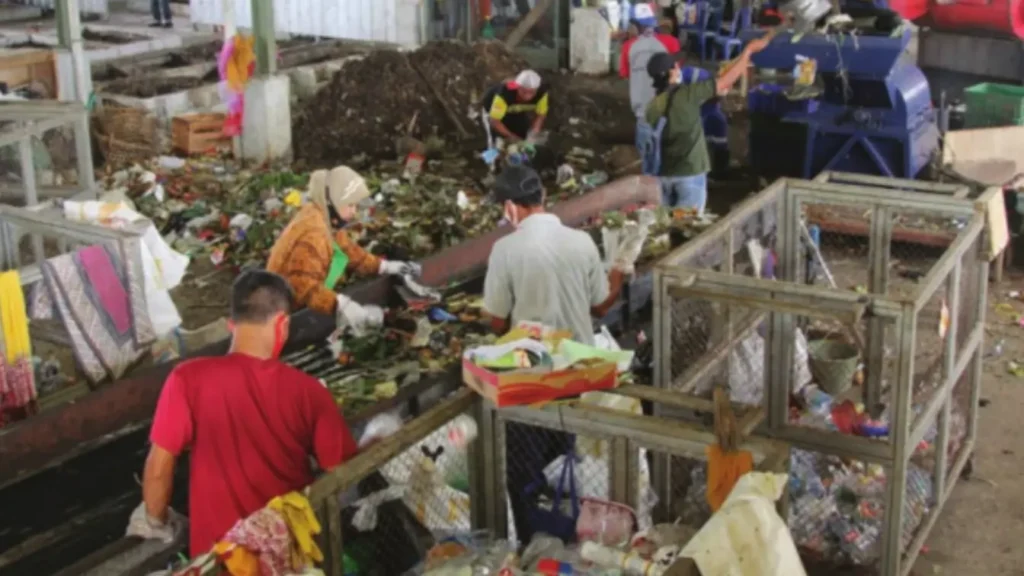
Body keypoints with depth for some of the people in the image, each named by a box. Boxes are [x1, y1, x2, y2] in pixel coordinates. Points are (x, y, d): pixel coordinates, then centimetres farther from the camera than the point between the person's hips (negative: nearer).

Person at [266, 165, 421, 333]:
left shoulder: (328, 221, 2)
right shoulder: (312, 233, -27)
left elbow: (349, 251, 16)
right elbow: (303, 287, -36)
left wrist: (386, 266, 8)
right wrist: (341, 305, -45)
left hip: (304, 305, 9)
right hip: (291, 311, -9)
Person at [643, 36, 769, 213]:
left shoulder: (653, 106, 4)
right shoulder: (686, 94, -13)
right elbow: (726, 80, -8)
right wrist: (748, 49, 4)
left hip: (663, 174, 6)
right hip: (690, 174, -6)